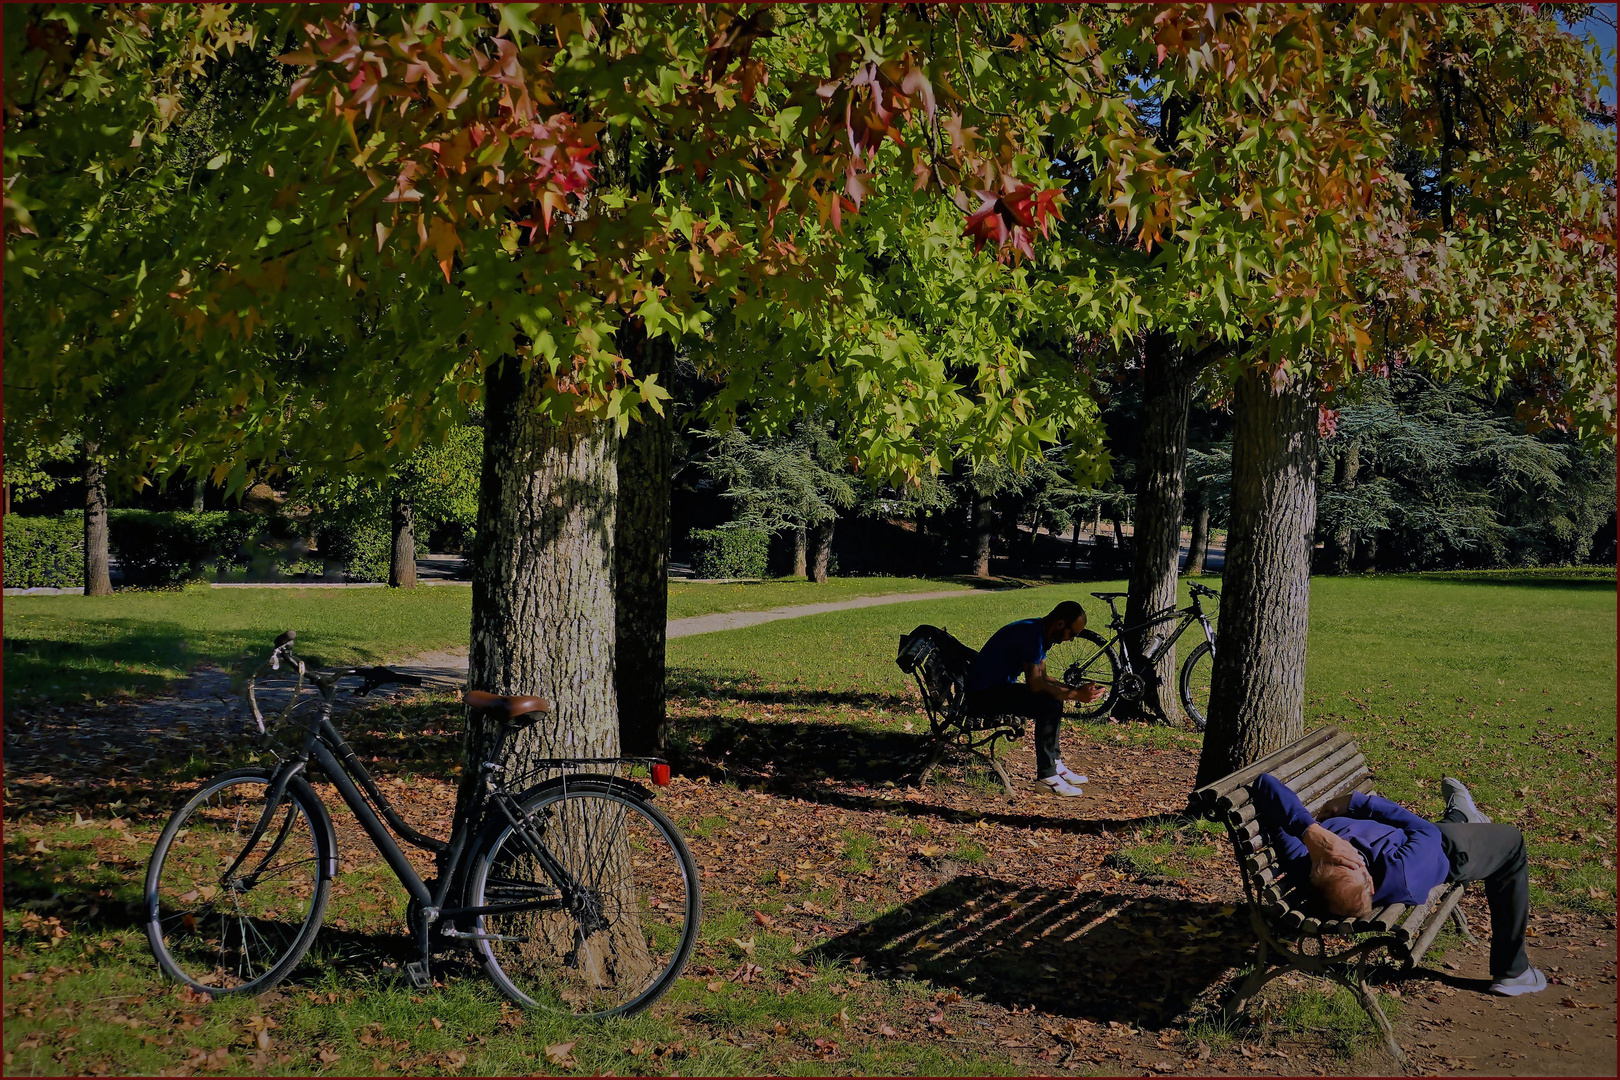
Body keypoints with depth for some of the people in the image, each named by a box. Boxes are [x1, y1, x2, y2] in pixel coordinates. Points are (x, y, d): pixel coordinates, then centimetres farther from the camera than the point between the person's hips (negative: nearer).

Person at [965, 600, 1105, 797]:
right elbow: (1035, 685, -27)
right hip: (983, 695, -11)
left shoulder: (1041, 633, 9)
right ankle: (1047, 775, -16)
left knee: (1054, 698, 14)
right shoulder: (1031, 634, -23)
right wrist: (1075, 695, -22)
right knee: (1049, 704, -24)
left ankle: (1056, 765, 16)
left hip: (999, 688, 11)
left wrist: (1076, 689, 1)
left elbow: (1043, 678, 13)